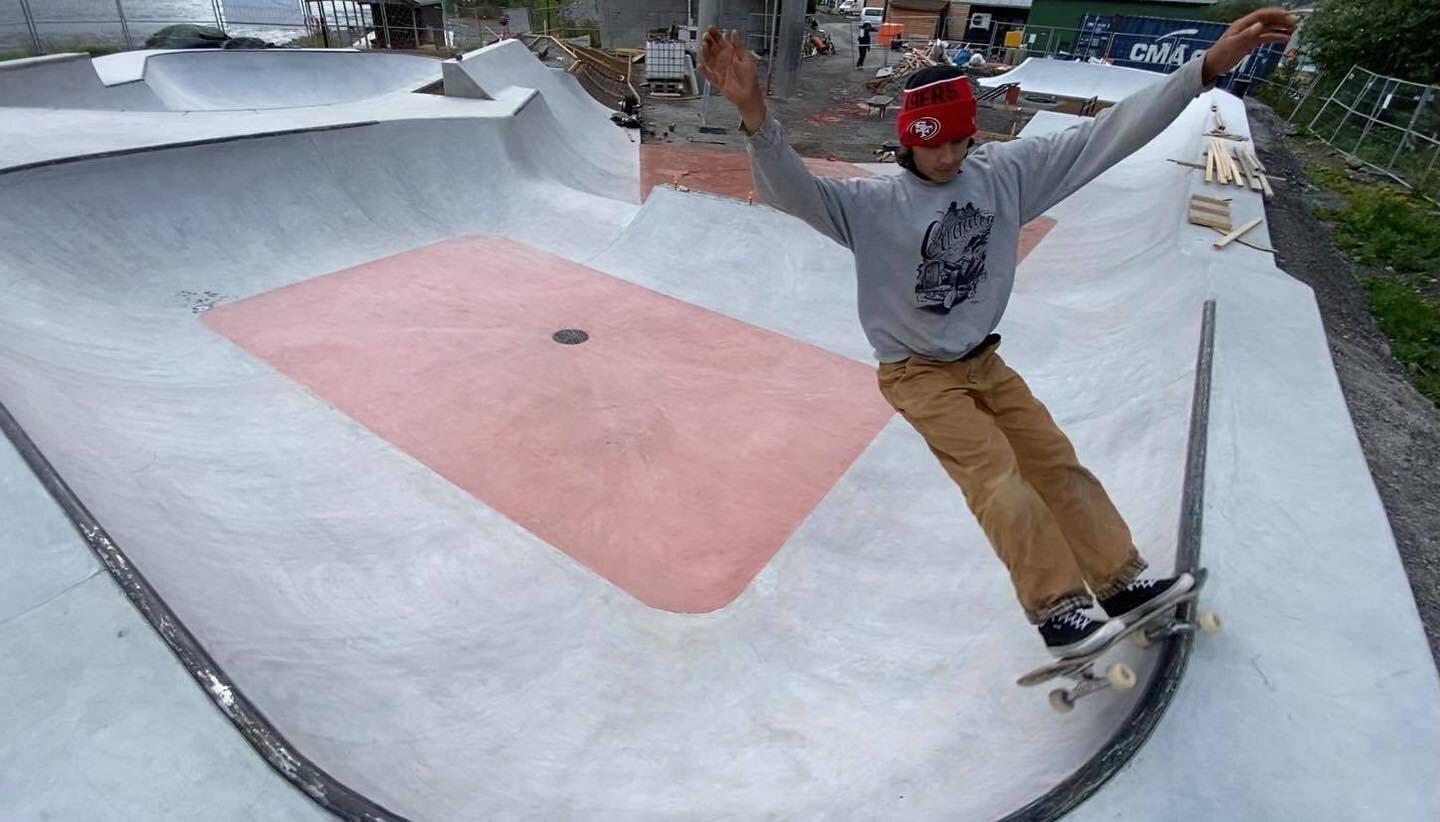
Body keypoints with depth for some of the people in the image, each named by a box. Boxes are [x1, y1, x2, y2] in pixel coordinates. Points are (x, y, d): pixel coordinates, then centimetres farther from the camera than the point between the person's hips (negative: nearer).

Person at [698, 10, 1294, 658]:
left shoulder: (1005, 172, -4)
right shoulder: (873, 204, -17)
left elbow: (1105, 136, -4)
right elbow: (791, 191, -32)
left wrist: (1207, 66, -10)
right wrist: (755, 116, -50)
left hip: (984, 361, 6)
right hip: (919, 374, -5)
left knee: (1056, 462, 5)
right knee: (997, 476, -15)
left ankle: (1122, 581, 17)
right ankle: (1057, 609, -6)